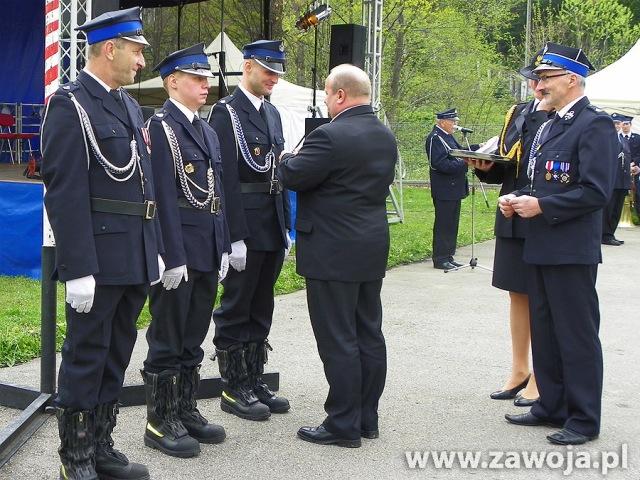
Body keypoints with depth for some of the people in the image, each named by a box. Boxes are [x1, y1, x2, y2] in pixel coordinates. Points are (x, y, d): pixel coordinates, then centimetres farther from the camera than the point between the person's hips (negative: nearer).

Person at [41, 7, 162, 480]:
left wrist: (155, 248, 17)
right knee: (86, 358, 3)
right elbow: (65, 194, -17)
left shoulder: (129, 106, 15)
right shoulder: (71, 104, -11)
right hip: (99, 260, -8)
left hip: (135, 259, 8)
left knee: (116, 357, 15)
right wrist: (78, 269, -20)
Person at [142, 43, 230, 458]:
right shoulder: (160, 126, -10)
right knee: (167, 338, 2)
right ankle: (161, 422, 12)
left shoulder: (208, 131, 16)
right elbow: (164, 197, -16)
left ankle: (186, 411, 26)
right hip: (179, 248, -8)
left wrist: (224, 246, 13)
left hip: (208, 251, 8)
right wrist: (174, 256, -19)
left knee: (194, 337, 15)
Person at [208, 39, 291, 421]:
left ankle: (255, 382, 23)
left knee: (261, 310, 14)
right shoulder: (227, 113, -9)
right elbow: (227, 179, -15)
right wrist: (236, 237, -19)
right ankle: (234, 389, 12)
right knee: (236, 309, 2)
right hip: (245, 228, -8)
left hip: (273, 230, 8)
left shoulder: (273, 114, 15)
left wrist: (287, 228, 15)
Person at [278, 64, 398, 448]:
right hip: (373, 250, 9)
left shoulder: (331, 136, -19)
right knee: (369, 334, 13)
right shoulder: (386, 136, 9)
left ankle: (344, 425, 6)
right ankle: (367, 417, 23)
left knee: (338, 341, -1)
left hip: (333, 253, -9)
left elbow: (292, 177, -16)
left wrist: (289, 158, 7)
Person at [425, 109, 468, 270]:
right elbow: (441, 164, -23)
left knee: (452, 225, 14)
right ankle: (440, 259, 3)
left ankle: (448, 256, 21)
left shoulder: (447, 136, 15)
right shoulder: (435, 138, -15)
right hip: (444, 191, -10)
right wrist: (464, 163, -24)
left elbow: (459, 152, 19)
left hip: (454, 189, 10)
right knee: (443, 225, -3)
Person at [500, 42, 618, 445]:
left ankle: (584, 419, 10)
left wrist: (540, 206, -18)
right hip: (541, 246, 9)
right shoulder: (549, 126, 16)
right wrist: (518, 199, 4)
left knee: (577, 334, -1)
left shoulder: (595, 125, -12)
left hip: (572, 250, -9)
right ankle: (552, 406, 28)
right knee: (544, 330, 16)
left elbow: (595, 192, -20)